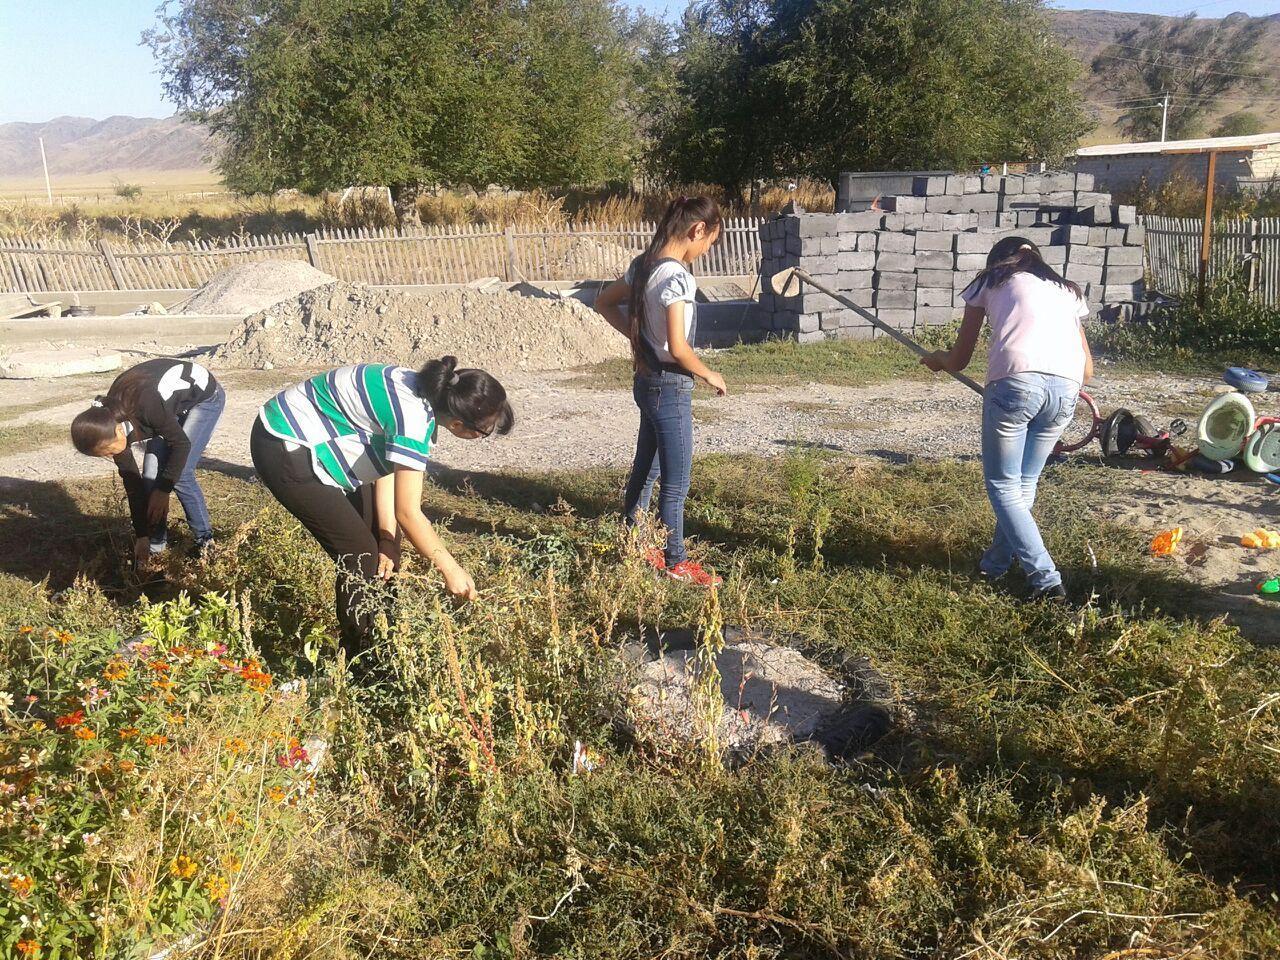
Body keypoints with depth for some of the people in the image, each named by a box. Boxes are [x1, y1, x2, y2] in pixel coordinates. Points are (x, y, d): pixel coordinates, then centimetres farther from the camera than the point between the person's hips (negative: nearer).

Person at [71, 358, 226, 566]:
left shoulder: (145, 406, -40)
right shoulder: (111, 423, -17)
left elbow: (182, 444, -26)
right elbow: (131, 480, -9)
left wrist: (163, 490, -18)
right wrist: (141, 537, -7)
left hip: (204, 396, -6)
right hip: (174, 406, 6)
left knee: (180, 474, -15)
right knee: (150, 476, -5)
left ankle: (205, 541, 2)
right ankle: (157, 545, 9)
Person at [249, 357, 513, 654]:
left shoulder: (425, 393, -4)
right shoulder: (414, 418, -31)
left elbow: (387, 466, 2)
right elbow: (408, 513, -25)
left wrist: (389, 538, -5)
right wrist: (449, 568, -14)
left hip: (318, 442, 9)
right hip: (284, 450, -9)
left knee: (380, 543, 10)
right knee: (361, 555, -8)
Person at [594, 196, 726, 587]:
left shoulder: (644, 264, 4)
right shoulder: (676, 275, -23)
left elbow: (604, 302, 17)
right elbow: (677, 346, -27)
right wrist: (709, 375, -11)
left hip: (647, 380, 9)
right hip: (670, 387, -9)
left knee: (645, 467, 21)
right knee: (676, 481, 4)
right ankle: (675, 561, 17)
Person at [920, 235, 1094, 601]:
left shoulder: (990, 282, 23)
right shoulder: (1067, 291, 32)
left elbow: (959, 361, 24)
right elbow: (1087, 370, 28)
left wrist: (937, 358, 46)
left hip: (1016, 381, -4)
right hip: (1066, 389, 4)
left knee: (1003, 486, 8)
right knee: (1023, 484, 20)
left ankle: (1046, 579, -2)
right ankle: (995, 564, 33)